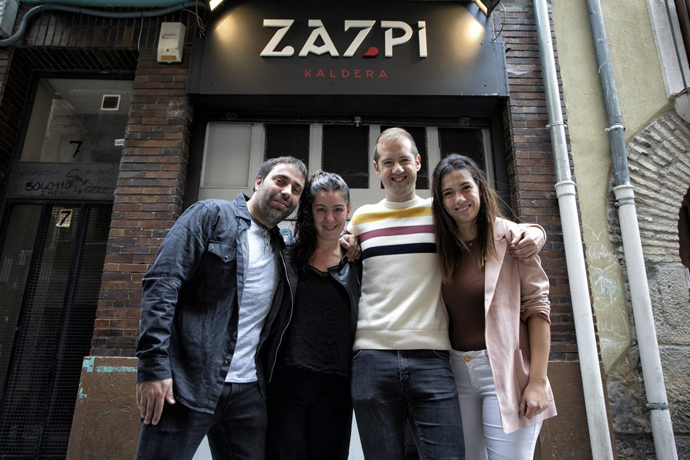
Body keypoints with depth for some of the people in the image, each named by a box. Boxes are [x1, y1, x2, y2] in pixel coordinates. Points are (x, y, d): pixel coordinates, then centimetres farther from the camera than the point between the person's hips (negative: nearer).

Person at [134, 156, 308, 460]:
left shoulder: (282, 250, 17)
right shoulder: (211, 215, 0)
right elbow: (162, 283, -10)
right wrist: (153, 366, -17)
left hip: (247, 392, 6)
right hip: (187, 384, -5)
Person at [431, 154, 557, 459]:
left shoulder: (510, 236, -5)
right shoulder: (443, 248, 7)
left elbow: (537, 306, -7)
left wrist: (537, 381, -12)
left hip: (505, 372, -4)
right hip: (457, 373, 4)